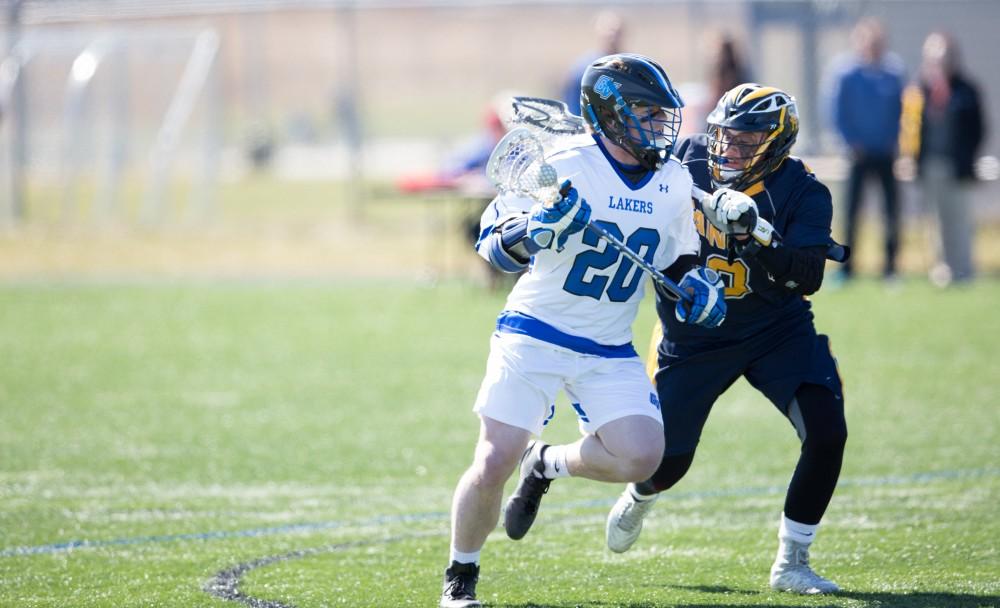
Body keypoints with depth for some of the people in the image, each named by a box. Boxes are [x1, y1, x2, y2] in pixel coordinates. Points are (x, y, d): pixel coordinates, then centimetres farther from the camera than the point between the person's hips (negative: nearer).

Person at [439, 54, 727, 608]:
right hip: (534, 336, -4)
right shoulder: (565, 167, -14)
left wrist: (697, 285, -2)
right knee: (493, 465, -11)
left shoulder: (673, 182, 3)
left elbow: (680, 257, 19)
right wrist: (537, 229, -34)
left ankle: (546, 465, 15)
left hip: (610, 353, 4)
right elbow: (492, 244, -14)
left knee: (640, 457, -16)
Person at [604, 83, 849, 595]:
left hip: (777, 333, -1)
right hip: (692, 337, 1)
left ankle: (791, 563, -1)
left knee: (826, 433, -19)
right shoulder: (685, 161, -12)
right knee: (668, 460, 7)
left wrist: (754, 233, -45)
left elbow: (806, 277, -32)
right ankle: (639, 497, 48)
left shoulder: (802, 193, -18)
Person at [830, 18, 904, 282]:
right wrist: (851, 143, -9)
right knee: (852, 209, -2)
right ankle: (846, 266, 4)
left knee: (891, 208, 1)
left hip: (886, 153, 2)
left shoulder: (893, 74, 0)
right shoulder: (847, 75, -6)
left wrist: (895, 140, -1)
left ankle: (890, 265, 9)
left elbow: (900, 110, 8)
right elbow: (838, 114, -3)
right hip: (859, 152, -2)